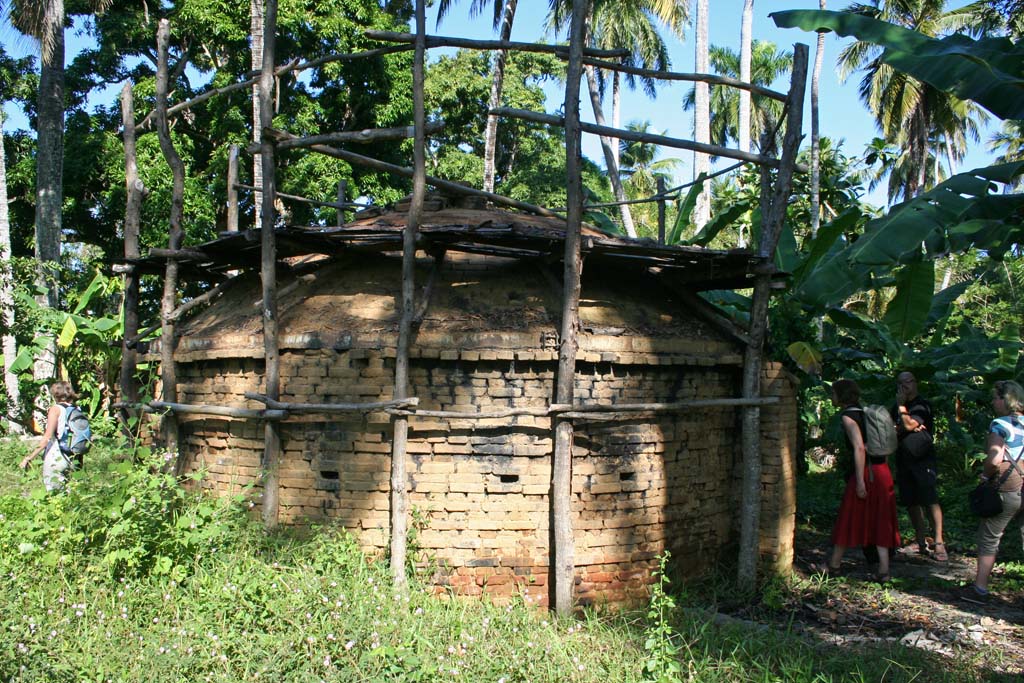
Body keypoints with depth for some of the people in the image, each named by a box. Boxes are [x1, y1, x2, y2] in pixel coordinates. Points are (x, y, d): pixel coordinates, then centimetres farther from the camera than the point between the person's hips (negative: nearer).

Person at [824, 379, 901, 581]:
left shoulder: (847, 416, -12)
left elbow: (859, 448, -20)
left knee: (848, 519, 5)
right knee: (880, 521, 10)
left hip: (865, 472, -7)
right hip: (882, 471, 8)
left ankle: (834, 564, 18)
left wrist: (860, 481, -21)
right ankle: (884, 569, 7)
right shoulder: (863, 413, 14)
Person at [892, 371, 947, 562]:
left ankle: (938, 543, -13)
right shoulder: (897, 408, 17)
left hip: (923, 460, -7)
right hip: (904, 460, 7)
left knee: (930, 500, -13)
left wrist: (901, 405, -10)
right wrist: (901, 429, -8)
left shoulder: (922, 406, -6)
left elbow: (909, 425, -18)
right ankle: (921, 541, 16)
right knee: (911, 503, 9)